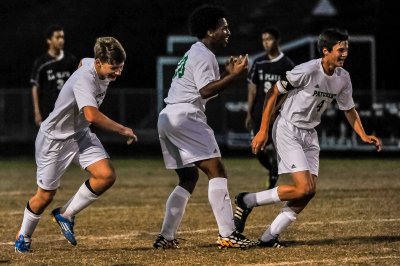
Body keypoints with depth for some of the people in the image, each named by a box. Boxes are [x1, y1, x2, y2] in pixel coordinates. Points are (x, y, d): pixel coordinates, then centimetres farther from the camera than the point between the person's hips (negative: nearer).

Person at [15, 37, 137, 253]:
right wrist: (122, 130, -41)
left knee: (107, 175, -14)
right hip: (55, 138, -7)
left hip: (81, 135, 7)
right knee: (45, 196, 5)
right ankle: (23, 236, 33)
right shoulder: (84, 80, -34)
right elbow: (92, 115, -50)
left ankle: (66, 214, 4)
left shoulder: (95, 64, -7)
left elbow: (82, 62, 19)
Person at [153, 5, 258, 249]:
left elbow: (204, 88, 26)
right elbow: (206, 91, -18)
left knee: (189, 177, 16)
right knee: (217, 170, -12)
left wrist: (228, 74, 17)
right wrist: (235, 76, -20)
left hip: (168, 118, 11)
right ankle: (227, 234, -18)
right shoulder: (202, 54, -7)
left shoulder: (194, 53, 25)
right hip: (184, 116, -11)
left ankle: (166, 237, 11)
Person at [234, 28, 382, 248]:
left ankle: (269, 237, 6)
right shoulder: (307, 71, -22)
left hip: (309, 135, 8)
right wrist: (263, 131, -15)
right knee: (303, 188, -17)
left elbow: (349, 109, 16)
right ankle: (247, 201, -2)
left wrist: (363, 136, 3)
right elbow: (273, 93, -14)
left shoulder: (343, 78, -1)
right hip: (288, 130, -8)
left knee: (310, 191, -1)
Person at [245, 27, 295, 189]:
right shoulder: (259, 63, 7)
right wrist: (249, 114, 5)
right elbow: (252, 89, 9)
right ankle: (273, 172, 29)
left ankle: (271, 187, 0)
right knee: (258, 149, 3)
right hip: (259, 115, 4)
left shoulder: (287, 65, -4)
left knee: (275, 150, -6)